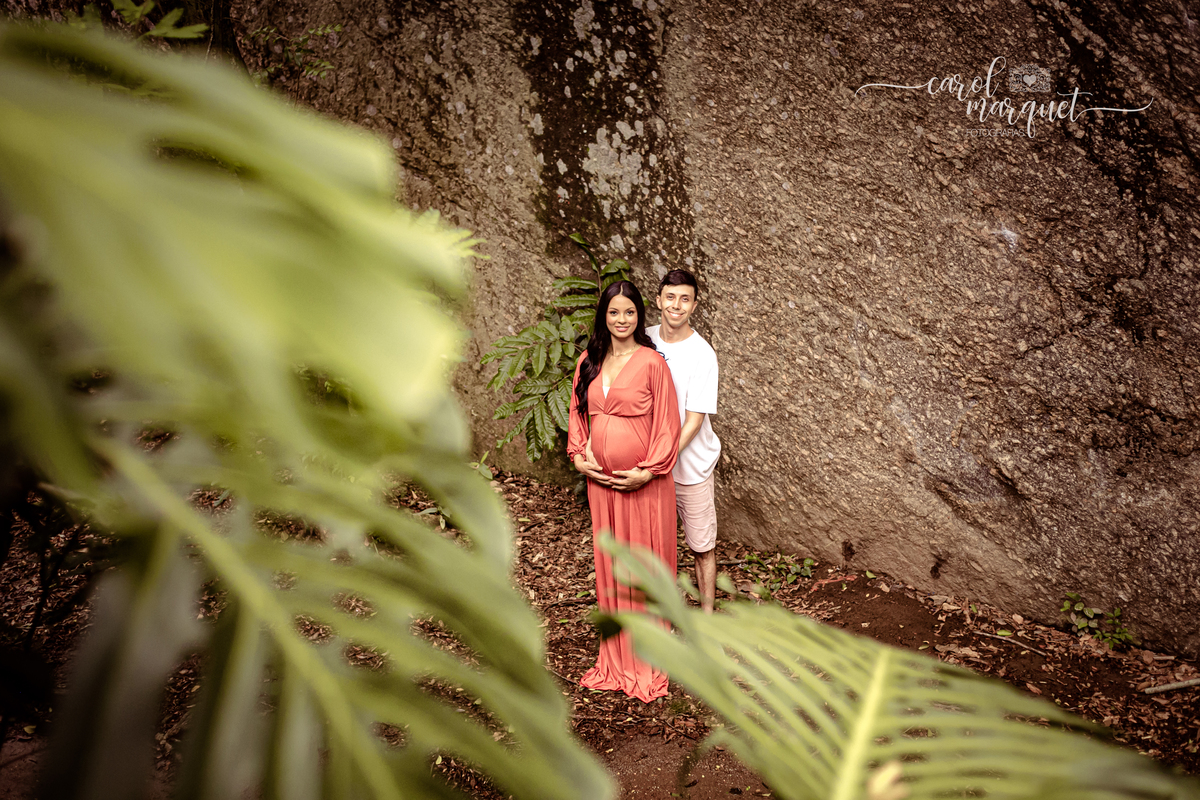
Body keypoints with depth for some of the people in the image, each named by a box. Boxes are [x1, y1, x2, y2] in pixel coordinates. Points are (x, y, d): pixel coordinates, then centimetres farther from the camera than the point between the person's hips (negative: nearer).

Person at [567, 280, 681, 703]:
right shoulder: (589, 362, 7)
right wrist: (578, 455, 2)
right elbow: (577, 411, 15)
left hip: (644, 481, -5)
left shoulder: (652, 362, -9)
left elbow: (667, 424, -9)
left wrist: (647, 471, -14)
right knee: (608, 565, 13)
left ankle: (650, 663, 19)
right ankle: (615, 659, 28)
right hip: (600, 478, 5)